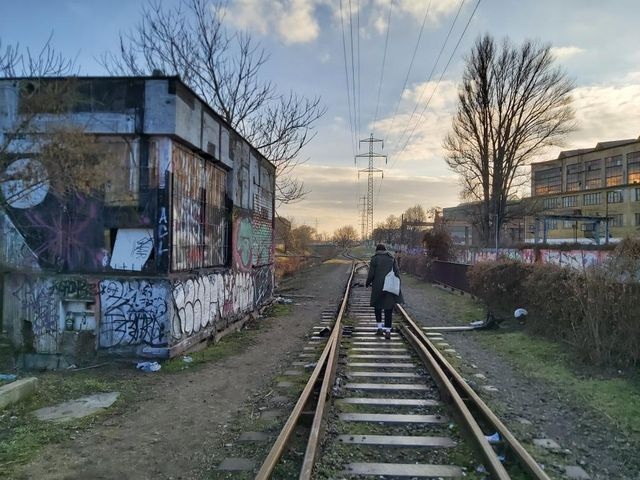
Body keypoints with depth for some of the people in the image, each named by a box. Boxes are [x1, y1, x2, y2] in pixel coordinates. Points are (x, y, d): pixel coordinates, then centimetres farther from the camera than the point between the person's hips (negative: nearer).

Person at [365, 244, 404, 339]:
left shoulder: (374, 259, -2)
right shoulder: (391, 258, 8)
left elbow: (371, 274, -5)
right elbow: (397, 271, 2)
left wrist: (367, 283, 11)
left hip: (378, 286, -2)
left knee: (377, 306, 18)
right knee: (389, 308, 5)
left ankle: (380, 327, 11)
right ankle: (388, 331, 0)